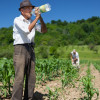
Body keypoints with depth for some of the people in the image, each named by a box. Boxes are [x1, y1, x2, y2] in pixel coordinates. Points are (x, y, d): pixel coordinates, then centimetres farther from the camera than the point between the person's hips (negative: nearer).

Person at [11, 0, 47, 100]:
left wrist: (40, 18, -7)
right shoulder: (17, 20, -2)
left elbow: (44, 30, 5)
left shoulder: (32, 22, 17)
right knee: (19, 77, -13)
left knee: (31, 77, 4)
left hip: (31, 50, 7)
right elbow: (27, 30, -19)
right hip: (20, 49, -6)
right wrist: (37, 17, -14)